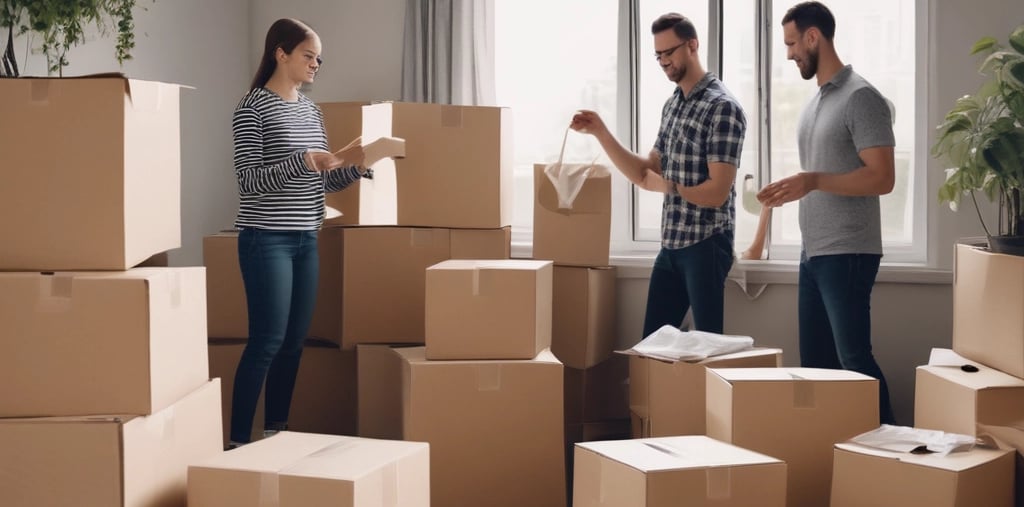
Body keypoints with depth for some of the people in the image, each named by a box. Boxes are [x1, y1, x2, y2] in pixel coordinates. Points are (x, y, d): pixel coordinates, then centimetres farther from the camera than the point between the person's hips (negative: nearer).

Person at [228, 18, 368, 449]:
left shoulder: (311, 110, 14)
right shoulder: (252, 108, -8)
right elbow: (249, 181, -14)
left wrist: (355, 164, 0)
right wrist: (302, 161, -24)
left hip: (306, 240, 7)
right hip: (266, 240, -7)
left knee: (294, 342, 8)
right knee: (267, 341, -9)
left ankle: (276, 432, 17)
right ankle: (237, 440, -3)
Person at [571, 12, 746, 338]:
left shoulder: (723, 108, -14)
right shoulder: (671, 105, 12)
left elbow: (716, 192, -19)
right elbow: (645, 175, 12)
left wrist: (668, 186, -4)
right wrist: (599, 131, 4)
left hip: (706, 245, -8)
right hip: (671, 243, 8)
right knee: (652, 340, 12)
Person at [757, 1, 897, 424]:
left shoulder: (860, 97, -11)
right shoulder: (815, 102, 16)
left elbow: (882, 178, -17)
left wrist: (813, 181, -24)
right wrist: (787, 191, 7)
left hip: (847, 253, -9)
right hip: (813, 252, 9)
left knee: (853, 358, -8)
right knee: (814, 360, 10)